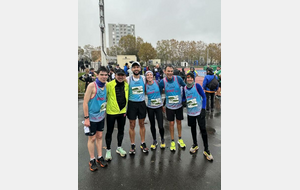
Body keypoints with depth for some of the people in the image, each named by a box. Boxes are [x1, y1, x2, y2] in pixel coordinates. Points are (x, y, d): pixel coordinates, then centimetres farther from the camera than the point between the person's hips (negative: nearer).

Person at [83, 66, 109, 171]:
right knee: (92, 138, 7)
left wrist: (104, 112, 12)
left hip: (101, 116, 6)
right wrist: (86, 118, -17)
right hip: (92, 117, -5)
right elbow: (85, 102, -16)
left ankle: (100, 157, 30)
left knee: (99, 136, 15)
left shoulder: (105, 86, 2)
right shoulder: (92, 86, -17)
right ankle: (92, 160, 23)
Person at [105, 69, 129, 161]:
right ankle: (108, 150, 28)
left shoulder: (126, 85, 1)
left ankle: (119, 148, 36)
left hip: (122, 112, 4)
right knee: (109, 131, 8)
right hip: (111, 112, -4)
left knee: (121, 130, 16)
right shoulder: (109, 85, -14)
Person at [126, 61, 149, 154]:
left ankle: (143, 143, 27)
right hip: (132, 103, -1)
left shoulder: (144, 78, 2)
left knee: (142, 124, 12)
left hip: (142, 103, 2)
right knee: (132, 125, 6)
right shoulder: (128, 79, -3)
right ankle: (132, 145, 21)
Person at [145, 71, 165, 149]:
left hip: (159, 107, -1)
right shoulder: (145, 85, -3)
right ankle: (154, 141, 32)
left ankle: (162, 140, 25)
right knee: (152, 125, 11)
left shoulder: (157, 83, -7)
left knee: (161, 126, -3)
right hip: (150, 107, 2)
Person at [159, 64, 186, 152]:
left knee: (179, 122, 15)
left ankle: (180, 139, 34)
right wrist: (162, 105, 5)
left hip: (179, 105, 1)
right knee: (171, 123, 7)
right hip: (169, 106, -1)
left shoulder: (178, 78, -14)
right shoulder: (162, 82, -13)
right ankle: (172, 141, 25)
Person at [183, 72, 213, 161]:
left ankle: (206, 150, 14)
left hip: (199, 111, -4)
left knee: (203, 130, -2)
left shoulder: (197, 86, -10)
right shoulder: (185, 88, 3)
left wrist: (203, 109, -12)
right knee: (193, 128, 16)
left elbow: (204, 97, -7)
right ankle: (195, 145, 36)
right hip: (190, 112, 4)